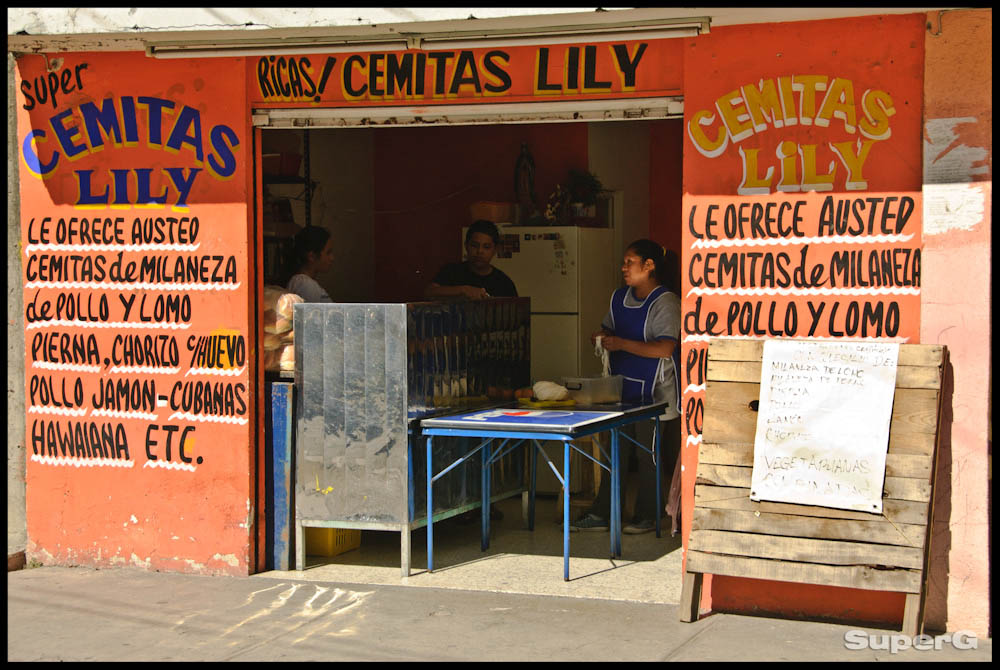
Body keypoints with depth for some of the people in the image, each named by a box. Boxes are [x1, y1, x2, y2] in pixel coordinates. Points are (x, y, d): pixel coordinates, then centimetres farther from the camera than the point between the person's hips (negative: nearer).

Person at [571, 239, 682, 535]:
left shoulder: (665, 302, -15)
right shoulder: (620, 297, 10)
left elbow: (665, 349, -25)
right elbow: (609, 329, 25)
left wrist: (622, 344, -25)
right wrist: (602, 338, 0)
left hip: (653, 393, -7)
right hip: (622, 389, 7)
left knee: (647, 456, 2)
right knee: (616, 452, 10)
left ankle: (646, 516, 14)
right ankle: (601, 514, 14)